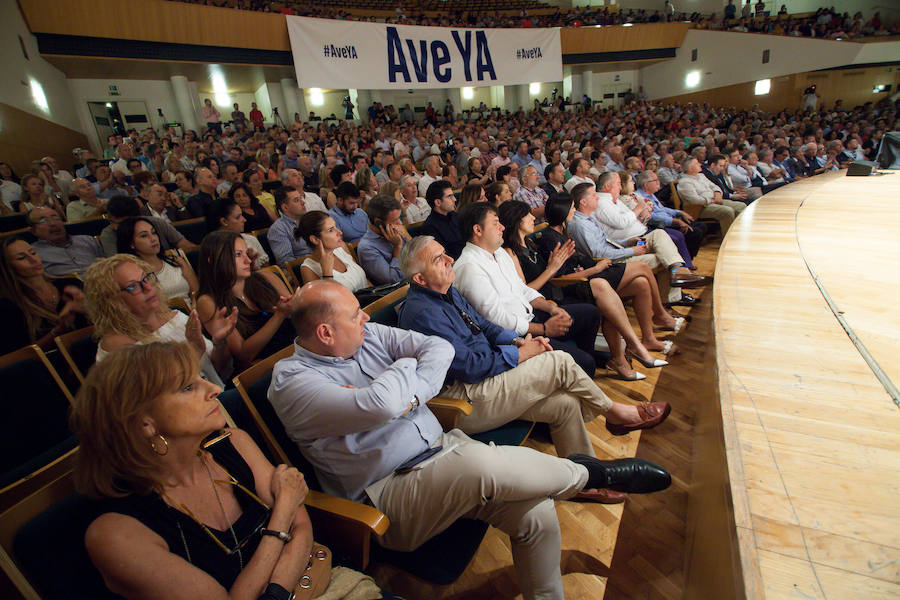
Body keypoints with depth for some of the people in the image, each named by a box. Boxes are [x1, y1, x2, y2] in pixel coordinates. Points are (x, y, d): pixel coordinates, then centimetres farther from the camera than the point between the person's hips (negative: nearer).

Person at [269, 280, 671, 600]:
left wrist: (409, 396, -16)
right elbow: (381, 405, -30)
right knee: (480, 464, -32)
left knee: (535, 513, -13)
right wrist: (405, 367, -11)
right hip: (388, 495, -6)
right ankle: (597, 474, -7)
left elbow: (440, 348, -1)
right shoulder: (291, 380, -14)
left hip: (442, 448, 6)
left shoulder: (366, 334, 5)